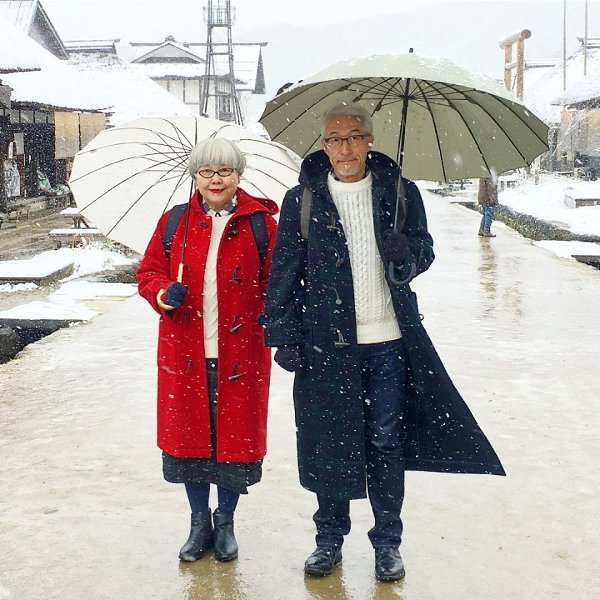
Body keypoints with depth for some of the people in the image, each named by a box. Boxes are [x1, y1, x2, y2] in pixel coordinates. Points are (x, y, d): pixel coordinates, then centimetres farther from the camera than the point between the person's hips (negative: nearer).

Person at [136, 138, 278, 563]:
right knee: (188, 432, 10)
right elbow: (149, 272, 9)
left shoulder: (260, 222, 0)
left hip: (239, 353, -2)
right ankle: (200, 521, 28)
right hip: (185, 352, 2)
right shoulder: (174, 222, 5)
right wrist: (163, 295, -11)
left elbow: (274, 283, 2)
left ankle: (225, 521, 28)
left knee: (236, 435, 7)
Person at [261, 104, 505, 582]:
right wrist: (284, 336, -4)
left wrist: (405, 253, -16)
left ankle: (388, 542, 23)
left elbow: (424, 252, 8)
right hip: (325, 341, 0)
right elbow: (284, 272, 1)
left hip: (389, 341, 1)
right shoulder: (302, 200, 1)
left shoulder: (399, 193, 3)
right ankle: (330, 538, 26)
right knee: (328, 440, 7)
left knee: (387, 442, 7)